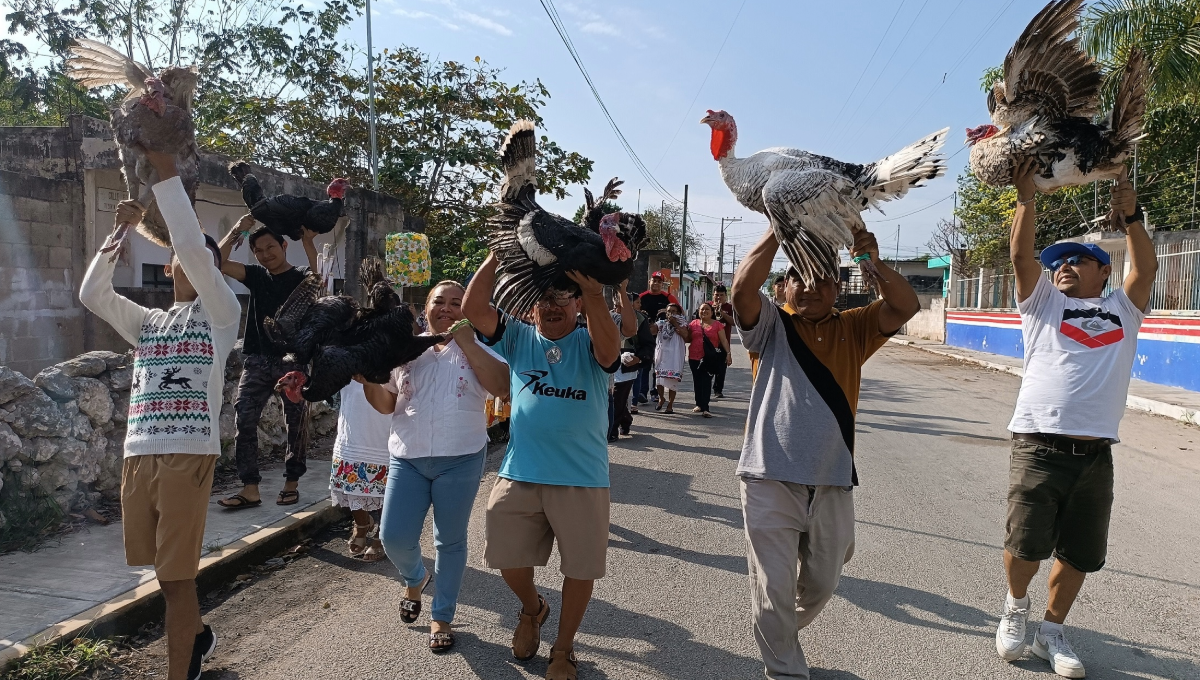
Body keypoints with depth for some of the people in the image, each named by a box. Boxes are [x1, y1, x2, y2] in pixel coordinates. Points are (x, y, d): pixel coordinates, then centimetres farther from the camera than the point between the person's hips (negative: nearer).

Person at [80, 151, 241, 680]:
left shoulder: (221, 313, 2)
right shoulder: (148, 321, 20)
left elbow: (193, 245, -11)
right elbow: (91, 294, 9)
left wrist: (165, 171, -11)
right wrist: (120, 231, 5)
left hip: (188, 454, -6)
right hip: (138, 454, 6)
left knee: (177, 576, -3)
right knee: (165, 570, 17)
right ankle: (196, 635, 41)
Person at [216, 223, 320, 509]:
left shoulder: (301, 276, 2)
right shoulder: (256, 276, 13)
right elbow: (219, 262, 1)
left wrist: (308, 242, -27)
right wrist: (235, 232, -11)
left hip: (293, 360, -3)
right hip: (258, 359, 3)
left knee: (295, 423, 3)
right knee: (244, 419, -6)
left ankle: (291, 483, 17)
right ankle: (250, 489, -3)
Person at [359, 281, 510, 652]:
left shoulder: (477, 350, 2)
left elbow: (502, 387, -16)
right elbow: (387, 403, 11)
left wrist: (467, 343, -17)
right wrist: (368, 381, -10)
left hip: (460, 459, -2)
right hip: (407, 458, 2)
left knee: (450, 540, 7)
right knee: (394, 537, -3)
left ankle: (442, 618, 25)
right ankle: (416, 578, 32)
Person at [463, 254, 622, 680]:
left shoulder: (589, 344, -2)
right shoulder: (519, 338, 6)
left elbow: (610, 348, -26)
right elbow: (474, 309, -8)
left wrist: (594, 292, -40)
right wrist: (496, 257, -16)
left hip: (582, 478, -2)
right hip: (519, 474, 3)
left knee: (580, 567, 9)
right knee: (508, 558, 13)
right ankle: (532, 608, 46)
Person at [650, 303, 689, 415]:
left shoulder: (682, 325, 3)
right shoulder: (661, 323, 8)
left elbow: (685, 335, -17)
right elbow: (651, 331, -7)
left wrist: (675, 324, -13)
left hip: (675, 356, -2)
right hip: (661, 354, 2)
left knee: (672, 379, -1)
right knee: (659, 377, 2)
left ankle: (670, 405, 10)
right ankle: (661, 398, 27)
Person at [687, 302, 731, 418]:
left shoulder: (717, 325, 3)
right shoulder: (693, 323, 11)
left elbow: (724, 340, 0)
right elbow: (687, 339, 18)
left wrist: (728, 353, -10)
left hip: (710, 359, -3)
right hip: (694, 358, 3)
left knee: (707, 382, -9)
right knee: (697, 381, 7)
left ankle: (705, 408, -10)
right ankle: (699, 405, 21)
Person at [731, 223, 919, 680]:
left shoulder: (853, 330, 11)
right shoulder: (771, 326, 3)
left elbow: (905, 306, -2)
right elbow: (743, 289, -16)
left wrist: (874, 262, -19)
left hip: (833, 481, 4)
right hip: (771, 478, -3)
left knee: (822, 583, 18)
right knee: (774, 586, 1)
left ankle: (780, 635, 45)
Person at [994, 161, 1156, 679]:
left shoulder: (1123, 309, 16)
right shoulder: (1042, 303, 12)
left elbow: (1146, 268, 0)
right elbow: (1021, 254, -1)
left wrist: (1130, 217, -11)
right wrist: (1026, 197, -8)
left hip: (1096, 453, 2)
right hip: (1038, 446, -2)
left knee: (1080, 554, 9)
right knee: (1025, 544, -2)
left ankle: (1052, 630, 28)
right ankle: (1015, 607, 27)